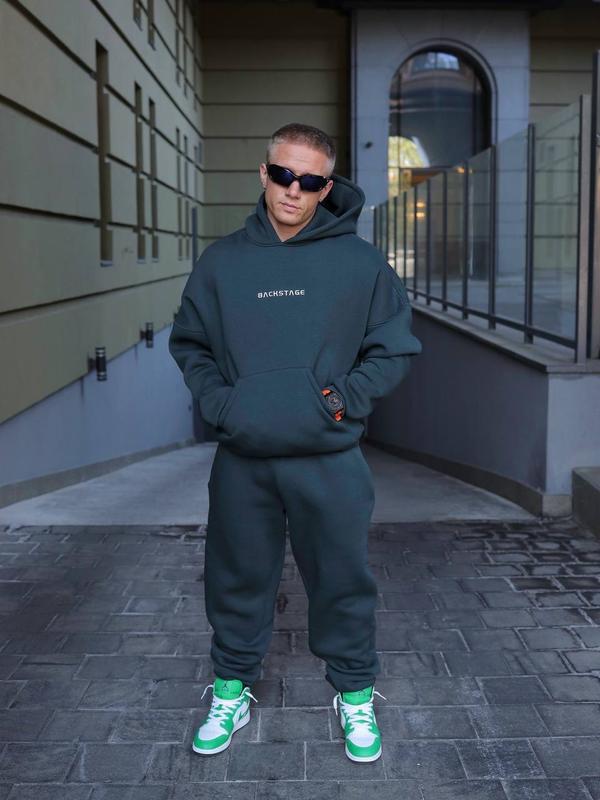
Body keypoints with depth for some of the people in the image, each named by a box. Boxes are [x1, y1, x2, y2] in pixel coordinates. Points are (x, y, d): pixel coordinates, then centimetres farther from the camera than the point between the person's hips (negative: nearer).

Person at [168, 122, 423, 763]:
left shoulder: (361, 263, -2)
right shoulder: (221, 261, 3)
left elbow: (395, 347, 4)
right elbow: (189, 343, 12)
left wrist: (345, 400, -8)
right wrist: (216, 401, -3)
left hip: (329, 462, -1)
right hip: (241, 460, 2)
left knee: (343, 583, 10)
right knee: (238, 580, 15)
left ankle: (355, 697, 33)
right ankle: (231, 692, 36)